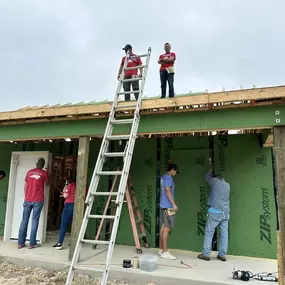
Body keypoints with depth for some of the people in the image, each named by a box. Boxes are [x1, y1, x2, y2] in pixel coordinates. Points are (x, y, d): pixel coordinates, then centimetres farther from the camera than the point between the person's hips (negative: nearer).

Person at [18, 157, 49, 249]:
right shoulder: (44, 173, -3)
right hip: (38, 201, -3)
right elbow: (47, 182, 15)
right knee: (35, 221, 2)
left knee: (24, 220, 8)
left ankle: (20, 243, 10)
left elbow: (25, 186, 11)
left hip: (28, 200, 3)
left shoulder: (29, 172, 6)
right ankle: (32, 243, 3)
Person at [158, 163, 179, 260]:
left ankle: (161, 250, 20)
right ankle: (165, 252, -1)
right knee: (167, 229, -6)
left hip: (163, 205, 10)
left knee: (163, 227, 14)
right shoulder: (169, 178, -14)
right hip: (168, 206, -10)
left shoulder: (163, 177, 13)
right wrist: (174, 204, -26)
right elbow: (168, 191, -23)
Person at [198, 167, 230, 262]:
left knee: (209, 233, 0)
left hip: (215, 212, -5)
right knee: (224, 234, 7)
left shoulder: (215, 181, 3)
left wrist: (211, 170, 41)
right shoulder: (227, 185, 14)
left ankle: (206, 254, 1)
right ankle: (222, 255, 9)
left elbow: (207, 176, 22)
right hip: (225, 213, 5)